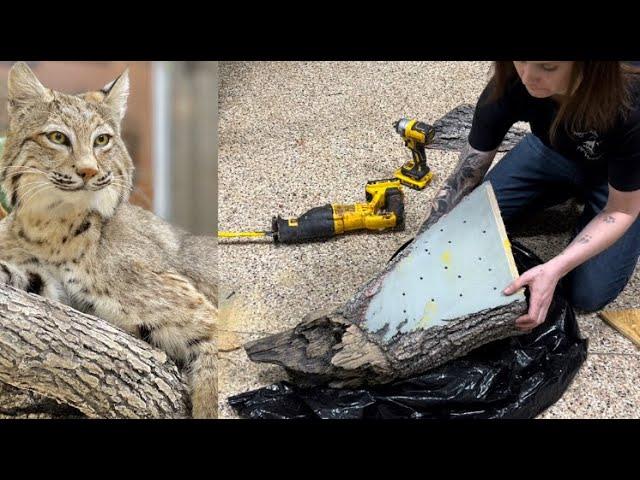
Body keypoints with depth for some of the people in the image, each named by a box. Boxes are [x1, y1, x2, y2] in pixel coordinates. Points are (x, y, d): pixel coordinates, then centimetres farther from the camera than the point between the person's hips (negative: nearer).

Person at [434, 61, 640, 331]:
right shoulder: (509, 82, -33)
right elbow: (468, 174, -20)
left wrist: (554, 269, -40)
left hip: (616, 179, -3)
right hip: (552, 151, 3)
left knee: (588, 294, -11)